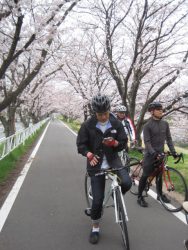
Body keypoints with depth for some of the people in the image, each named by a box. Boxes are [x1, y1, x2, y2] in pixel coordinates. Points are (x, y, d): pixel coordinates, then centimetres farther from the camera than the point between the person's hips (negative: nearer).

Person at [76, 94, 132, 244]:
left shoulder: (116, 124, -4)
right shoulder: (87, 125, -8)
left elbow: (123, 143, 0)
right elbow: (81, 145, -5)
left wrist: (114, 142, -22)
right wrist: (89, 155, -24)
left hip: (113, 160, 2)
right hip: (96, 164, -1)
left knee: (127, 183, -24)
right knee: (98, 199, -1)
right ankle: (95, 228, 24)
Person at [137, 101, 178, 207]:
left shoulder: (165, 124, 4)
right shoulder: (147, 125, -12)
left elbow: (168, 138, 6)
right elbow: (147, 142, -16)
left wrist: (173, 151, -2)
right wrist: (154, 153, -27)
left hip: (160, 154, 5)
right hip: (150, 155, -5)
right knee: (145, 176, -1)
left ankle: (160, 194, 31)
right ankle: (140, 197, 11)